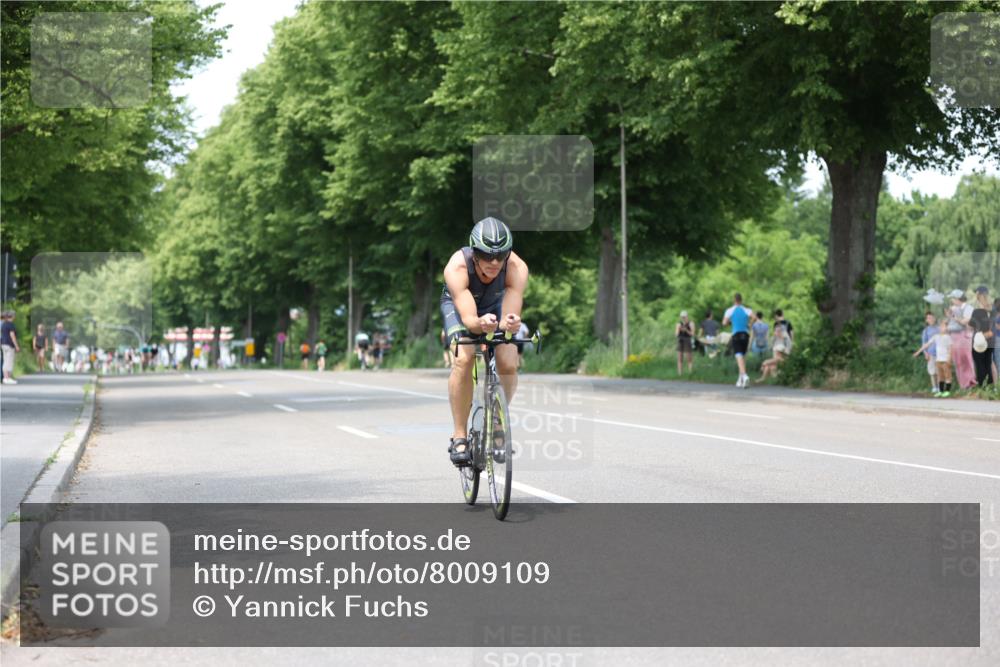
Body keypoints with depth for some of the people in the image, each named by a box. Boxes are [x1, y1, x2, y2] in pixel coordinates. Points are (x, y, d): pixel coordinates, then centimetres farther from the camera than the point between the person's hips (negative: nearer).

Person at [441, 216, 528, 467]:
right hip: (459, 304, -2)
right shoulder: (457, 267, -39)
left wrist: (510, 324, -63)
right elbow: (468, 319, -44)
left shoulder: (517, 268, -35)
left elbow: (510, 316, -39)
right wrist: (481, 324, -66)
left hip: (496, 304, 2)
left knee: (509, 363, -19)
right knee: (463, 359, -27)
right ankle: (459, 436, -16)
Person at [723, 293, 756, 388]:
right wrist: (749, 324, 5)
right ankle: (741, 379, 22)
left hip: (736, 335, -3)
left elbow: (724, 323, -3)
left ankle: (744, 375, -38)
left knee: (739, 356, -14)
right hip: (746, 334, 3)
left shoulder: (730, 310, 2)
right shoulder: (746, 310, 7)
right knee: (743, 356, 17)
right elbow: (754, 317, -11)